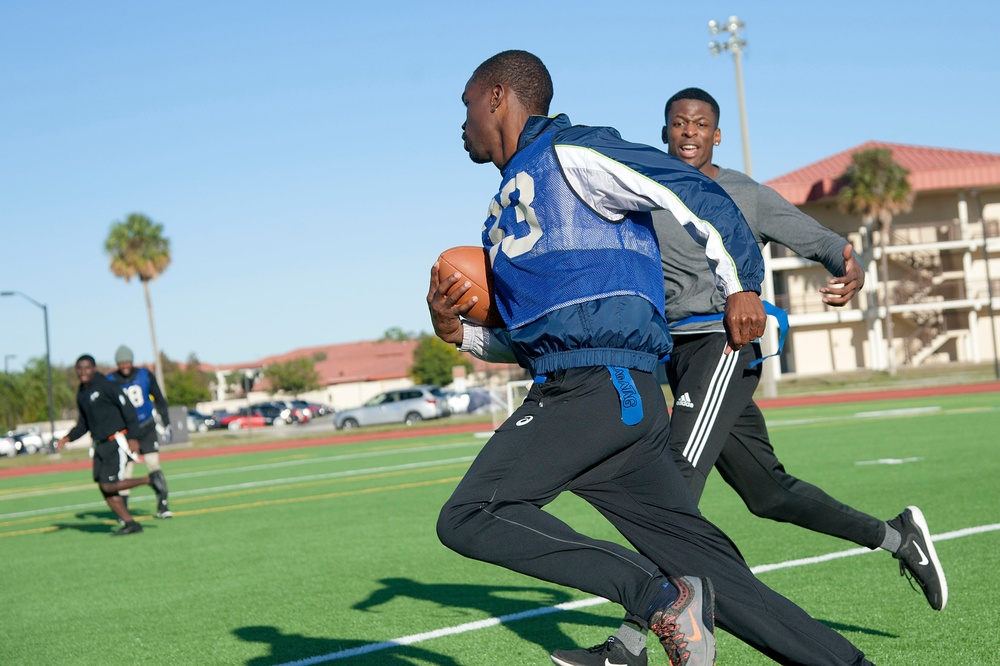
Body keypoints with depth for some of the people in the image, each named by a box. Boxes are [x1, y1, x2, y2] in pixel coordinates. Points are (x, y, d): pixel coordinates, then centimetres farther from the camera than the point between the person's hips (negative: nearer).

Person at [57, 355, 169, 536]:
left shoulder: (106, 386, -12)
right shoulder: (81, 393, 13)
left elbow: (128, 410, -14)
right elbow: (84, 424, 21)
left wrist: (132, 437, -20)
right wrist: (68, 438, 5)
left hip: (117, 442, -8)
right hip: (100, 445, 8)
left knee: (109, 486, -14)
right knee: (104, 488, 1)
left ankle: (150, 480, 2)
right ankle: (130, 523, 7)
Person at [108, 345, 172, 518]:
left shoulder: (145, 375, 0)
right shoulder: (111, 380, -4)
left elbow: (159, 399, 10)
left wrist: (166, 423, 8)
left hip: (147, 428, 1)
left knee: (154, 465, -9)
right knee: (125, 471, 0)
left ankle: (162, 506, -5)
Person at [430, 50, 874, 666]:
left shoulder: (568, 154, 1)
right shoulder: (511, 201, 28)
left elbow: (692, 191, -6)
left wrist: (742, 285, -10)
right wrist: (461, 334, 14)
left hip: (599, 386, -9)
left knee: (467, 519, -18)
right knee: (711, 569, 2)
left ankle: (661, 597, -25)